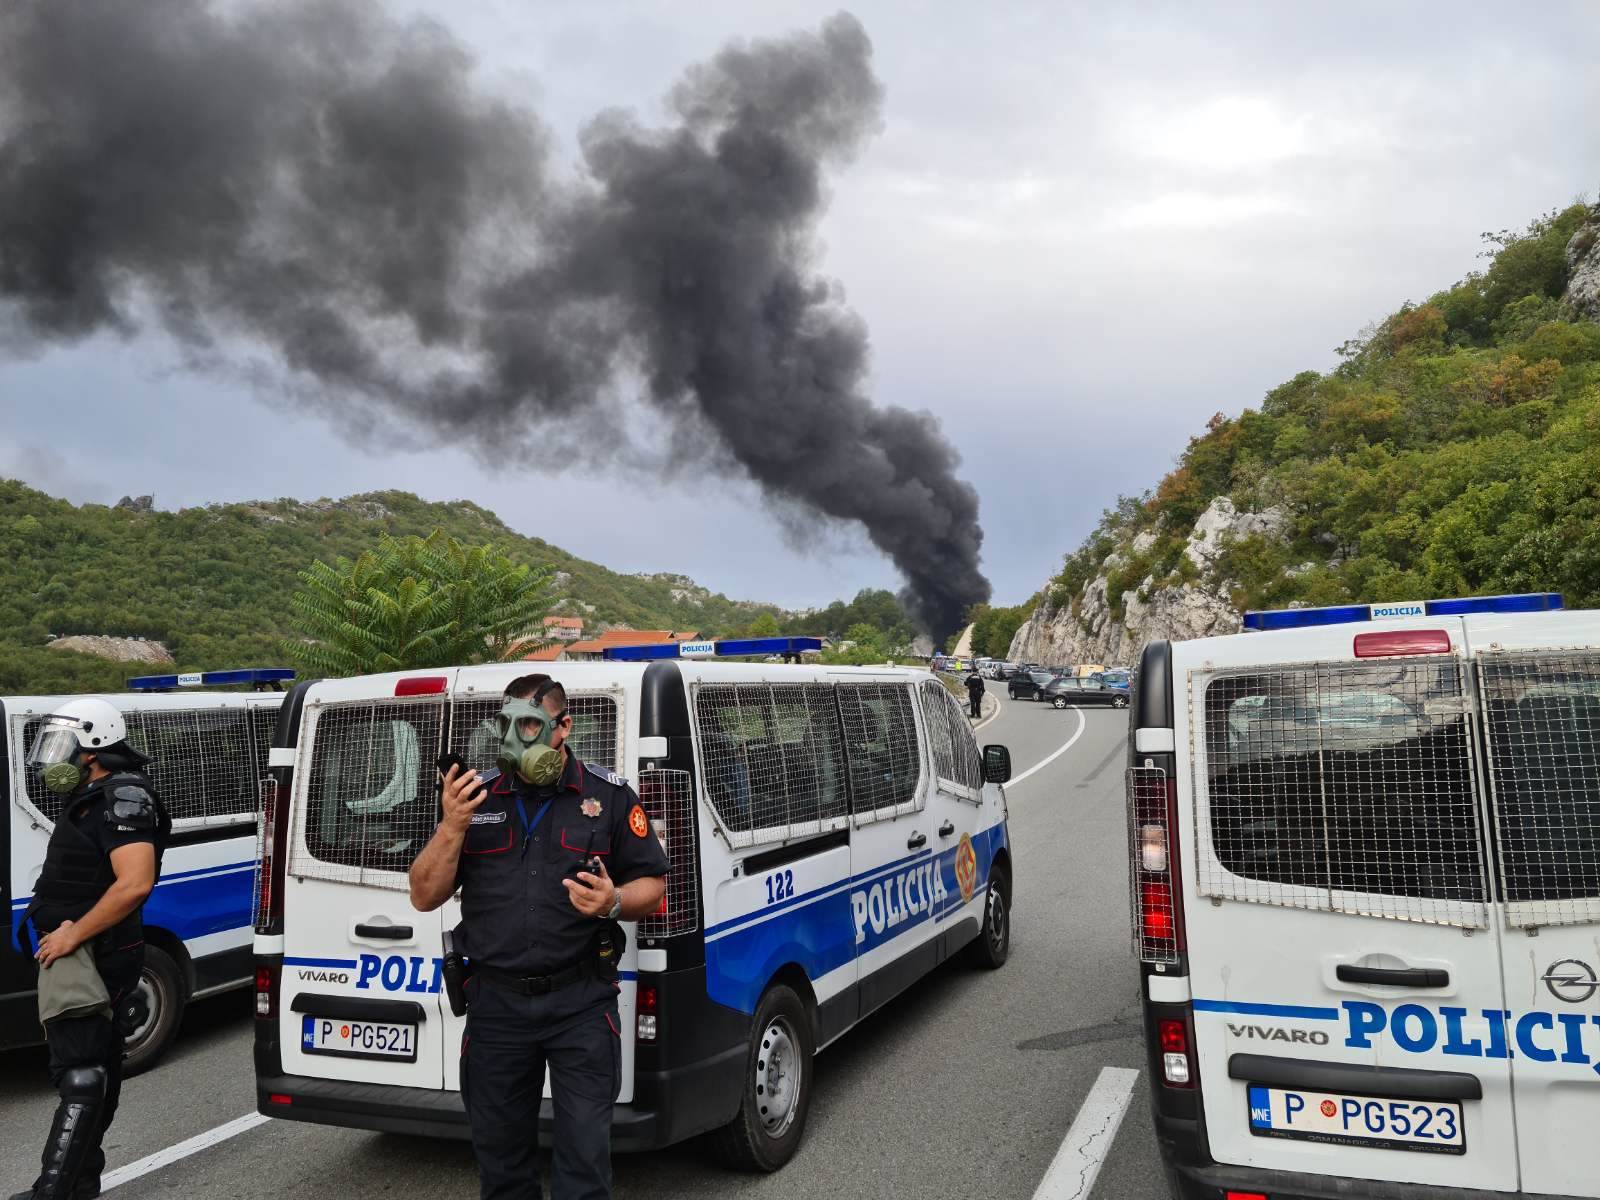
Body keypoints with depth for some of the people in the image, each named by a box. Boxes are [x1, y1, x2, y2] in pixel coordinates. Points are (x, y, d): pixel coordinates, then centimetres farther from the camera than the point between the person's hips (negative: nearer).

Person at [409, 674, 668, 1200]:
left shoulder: (609, 796, -2)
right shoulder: (476, 796, 3)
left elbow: (652, 885, 3)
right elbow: (424, 897, 2)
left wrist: (614, 902, -20)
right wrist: (453, 826, -14)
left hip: (581, 1002, -2)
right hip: (496, 1003, 3)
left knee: (584, 1150, 1)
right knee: (498, 1147, 16)